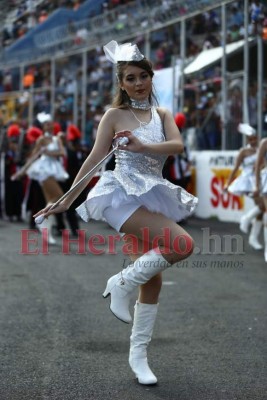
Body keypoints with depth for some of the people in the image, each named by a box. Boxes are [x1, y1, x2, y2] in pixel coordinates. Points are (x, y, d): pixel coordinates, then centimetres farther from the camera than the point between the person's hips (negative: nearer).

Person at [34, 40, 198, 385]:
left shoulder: (162, 114, 12)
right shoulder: (115, 115, -1)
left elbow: (177, 145, -5)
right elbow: (94, 159, -4)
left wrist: (141, 146, -20)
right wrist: (66, 200, -8)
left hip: (152, 197, 6)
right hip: (124, 195, -6)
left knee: (152, 280, 5)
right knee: (182, 244, -26)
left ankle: (138, 353, 14)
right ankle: (121, 284, -9)